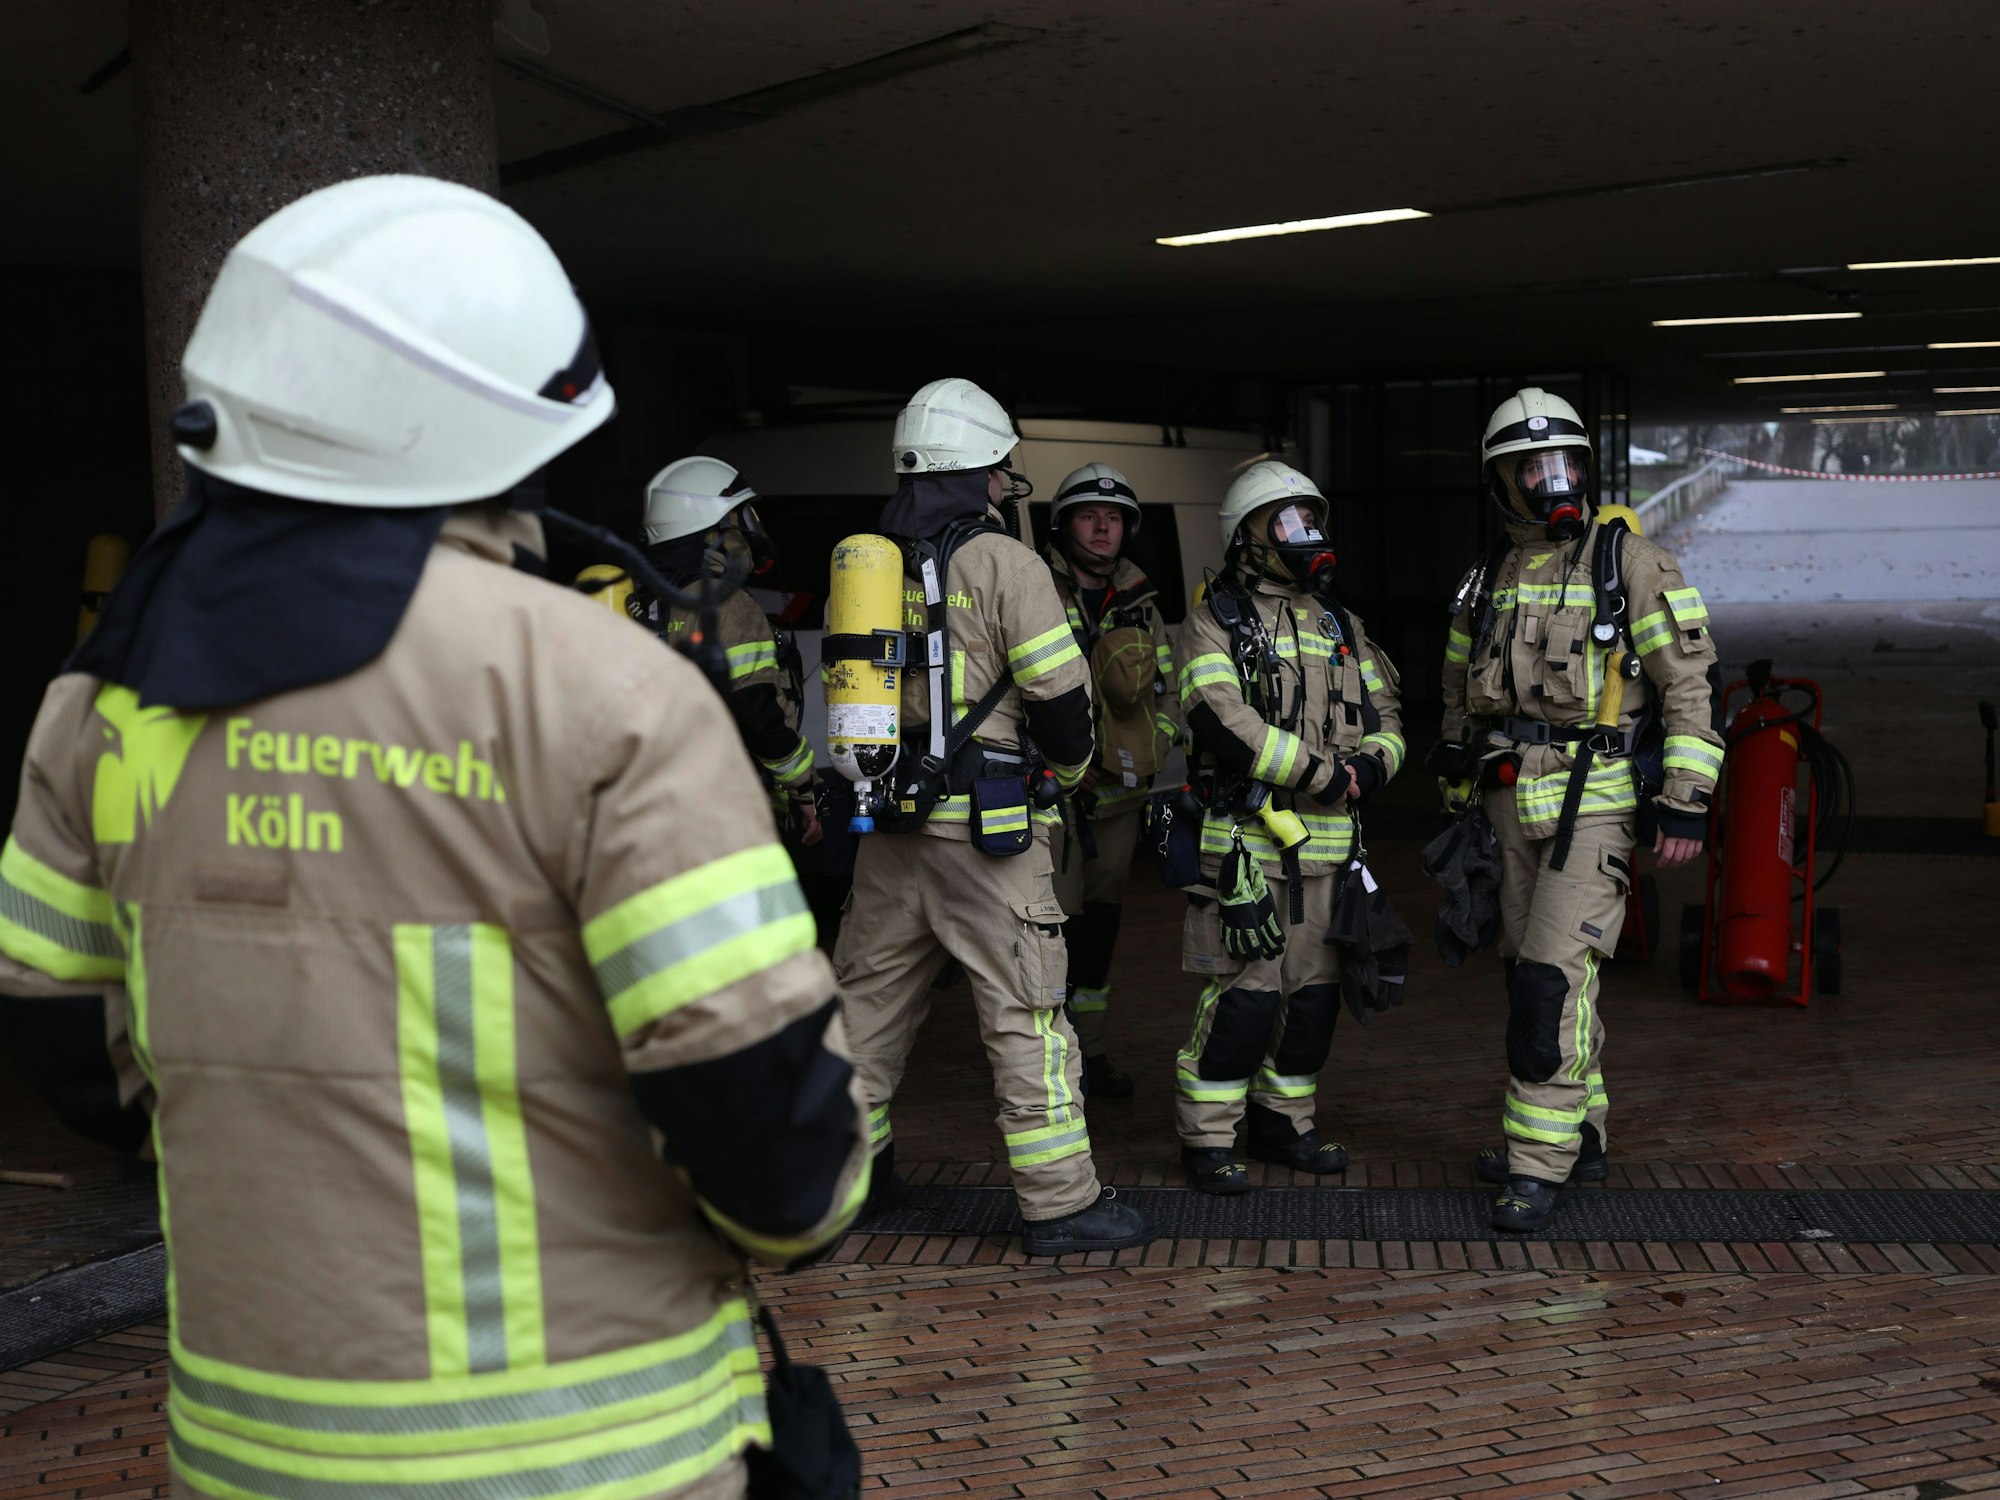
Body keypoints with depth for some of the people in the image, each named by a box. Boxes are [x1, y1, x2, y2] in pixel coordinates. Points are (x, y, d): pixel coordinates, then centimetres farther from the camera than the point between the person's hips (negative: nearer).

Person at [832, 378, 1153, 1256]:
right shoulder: (1003, 563, -9)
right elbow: (1060, 692, -11)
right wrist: (1066, 771, 7)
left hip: (889, 821, 6)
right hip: (985, 825, -6)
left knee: (871, 994, 16)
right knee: (1023, 1014, -1)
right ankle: (1060, 1202, 3)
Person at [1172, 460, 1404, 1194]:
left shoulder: (1339, 624, 17)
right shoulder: (1214, 622, -3)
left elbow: (1386, 713, 17)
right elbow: (1225, 724, -16)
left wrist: (1373, 762, -6)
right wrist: (1325, 774, -15)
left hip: (1327, 842, 6)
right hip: (1248, 834, -6)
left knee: (1315, 991, 10)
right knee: (1244, 993, -8)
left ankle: (1283, 1123, 24)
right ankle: (1207, 1139, 3)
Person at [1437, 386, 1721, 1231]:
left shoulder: (1630, 563, -7)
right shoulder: (1488, 581, 11)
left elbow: (1689, 684, -9)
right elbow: (1461, 697, 21)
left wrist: (1687, 803, -14)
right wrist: (1460, 810, 19)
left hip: (1596, 804, -6)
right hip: (1513, 808, 7)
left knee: (1552, 974, -13)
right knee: (1537, 972, 12)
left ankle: (1539, 1166, -8)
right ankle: (1578, 1134, 26)